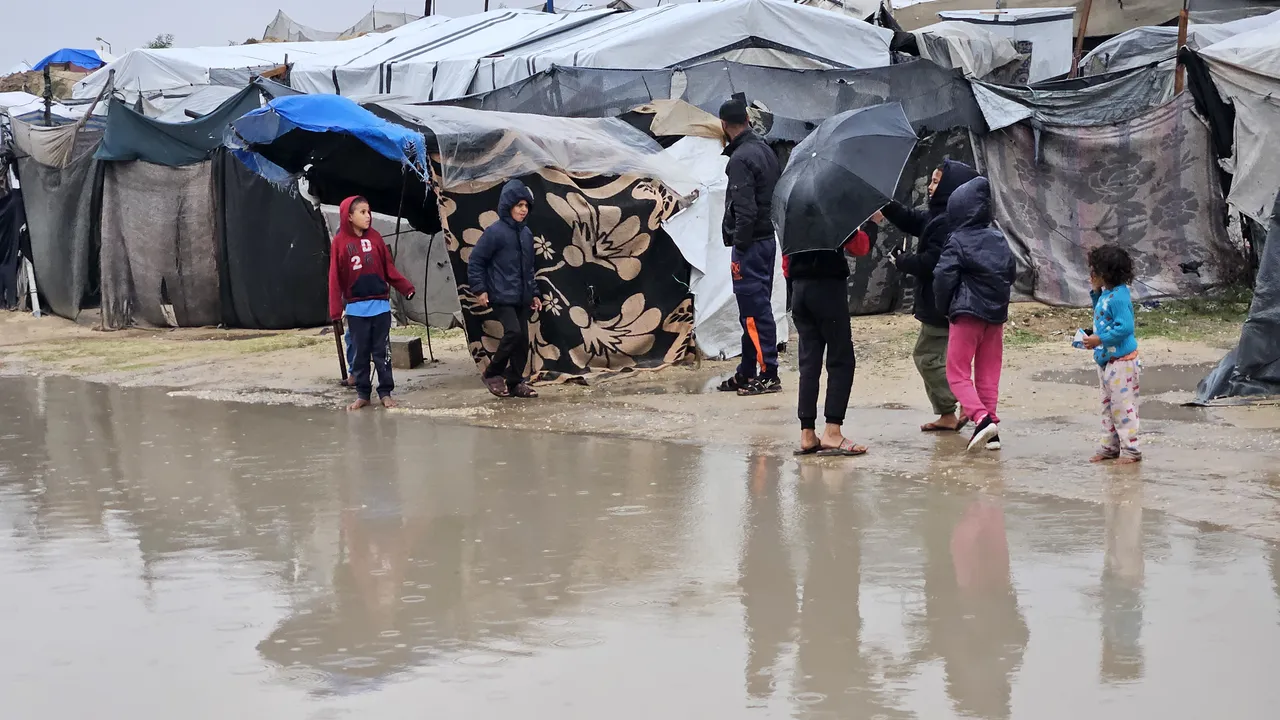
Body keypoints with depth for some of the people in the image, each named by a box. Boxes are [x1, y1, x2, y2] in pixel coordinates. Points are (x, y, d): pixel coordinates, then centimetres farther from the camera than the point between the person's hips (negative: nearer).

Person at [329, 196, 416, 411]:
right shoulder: (340, 242, -4)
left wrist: (406, 287, -8)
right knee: (361, 353, 7)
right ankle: (362, 394, 16)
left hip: (380, 305, 1)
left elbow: (389, 268, 4)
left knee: (382, 352, 5)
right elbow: (335, 278, -4)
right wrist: (335, 311, -8)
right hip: (356, 308, -1)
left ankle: (385, 392, 12)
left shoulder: (375, 237, 2)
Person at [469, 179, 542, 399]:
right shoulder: (495, 232, -10)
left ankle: (515, 382, 16)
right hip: (502, 297, -7)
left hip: (521, 298, 7)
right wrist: (479, 289, -12)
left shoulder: (526, 233, 11)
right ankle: (492, 373, -2)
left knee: (523, 339, 5)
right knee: (513, 332, -19)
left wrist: (533, 293, 19)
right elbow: (475, 261, -8)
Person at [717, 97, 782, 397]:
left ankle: (768, 375, -5)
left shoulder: (740, 158, -17)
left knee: (754, 310, -6)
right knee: (755, 308, 15)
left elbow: (745, 210, -22)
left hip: (750, 243, -10)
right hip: (768, 237, 10)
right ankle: (747, 373, 23)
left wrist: (739, 249, -18)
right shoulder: (765, 149, 13)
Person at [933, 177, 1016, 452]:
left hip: (967, 314, -6)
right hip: (996, 315, 6)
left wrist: (944, 309, -1)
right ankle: (991, 430, 10)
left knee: (958, 373, 0)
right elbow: (1011, 272, 13)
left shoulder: (958, 242, -10)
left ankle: (982, 418, -20)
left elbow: (943, 277, -15)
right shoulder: (998, 239, 7)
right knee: (989, 375, 11)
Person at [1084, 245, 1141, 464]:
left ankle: (1130, 449, 0)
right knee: (1108, 406, 16)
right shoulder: (1105, 295, 9)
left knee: (1122, 405, -6)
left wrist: (1099, 339, -23)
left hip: (1121, 361, -11)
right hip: (1106, 360, 11)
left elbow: (1124, 327, -26)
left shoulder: (1118, 297, -21)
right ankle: (1110, 446, 24)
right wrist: (1095, 294, 13)